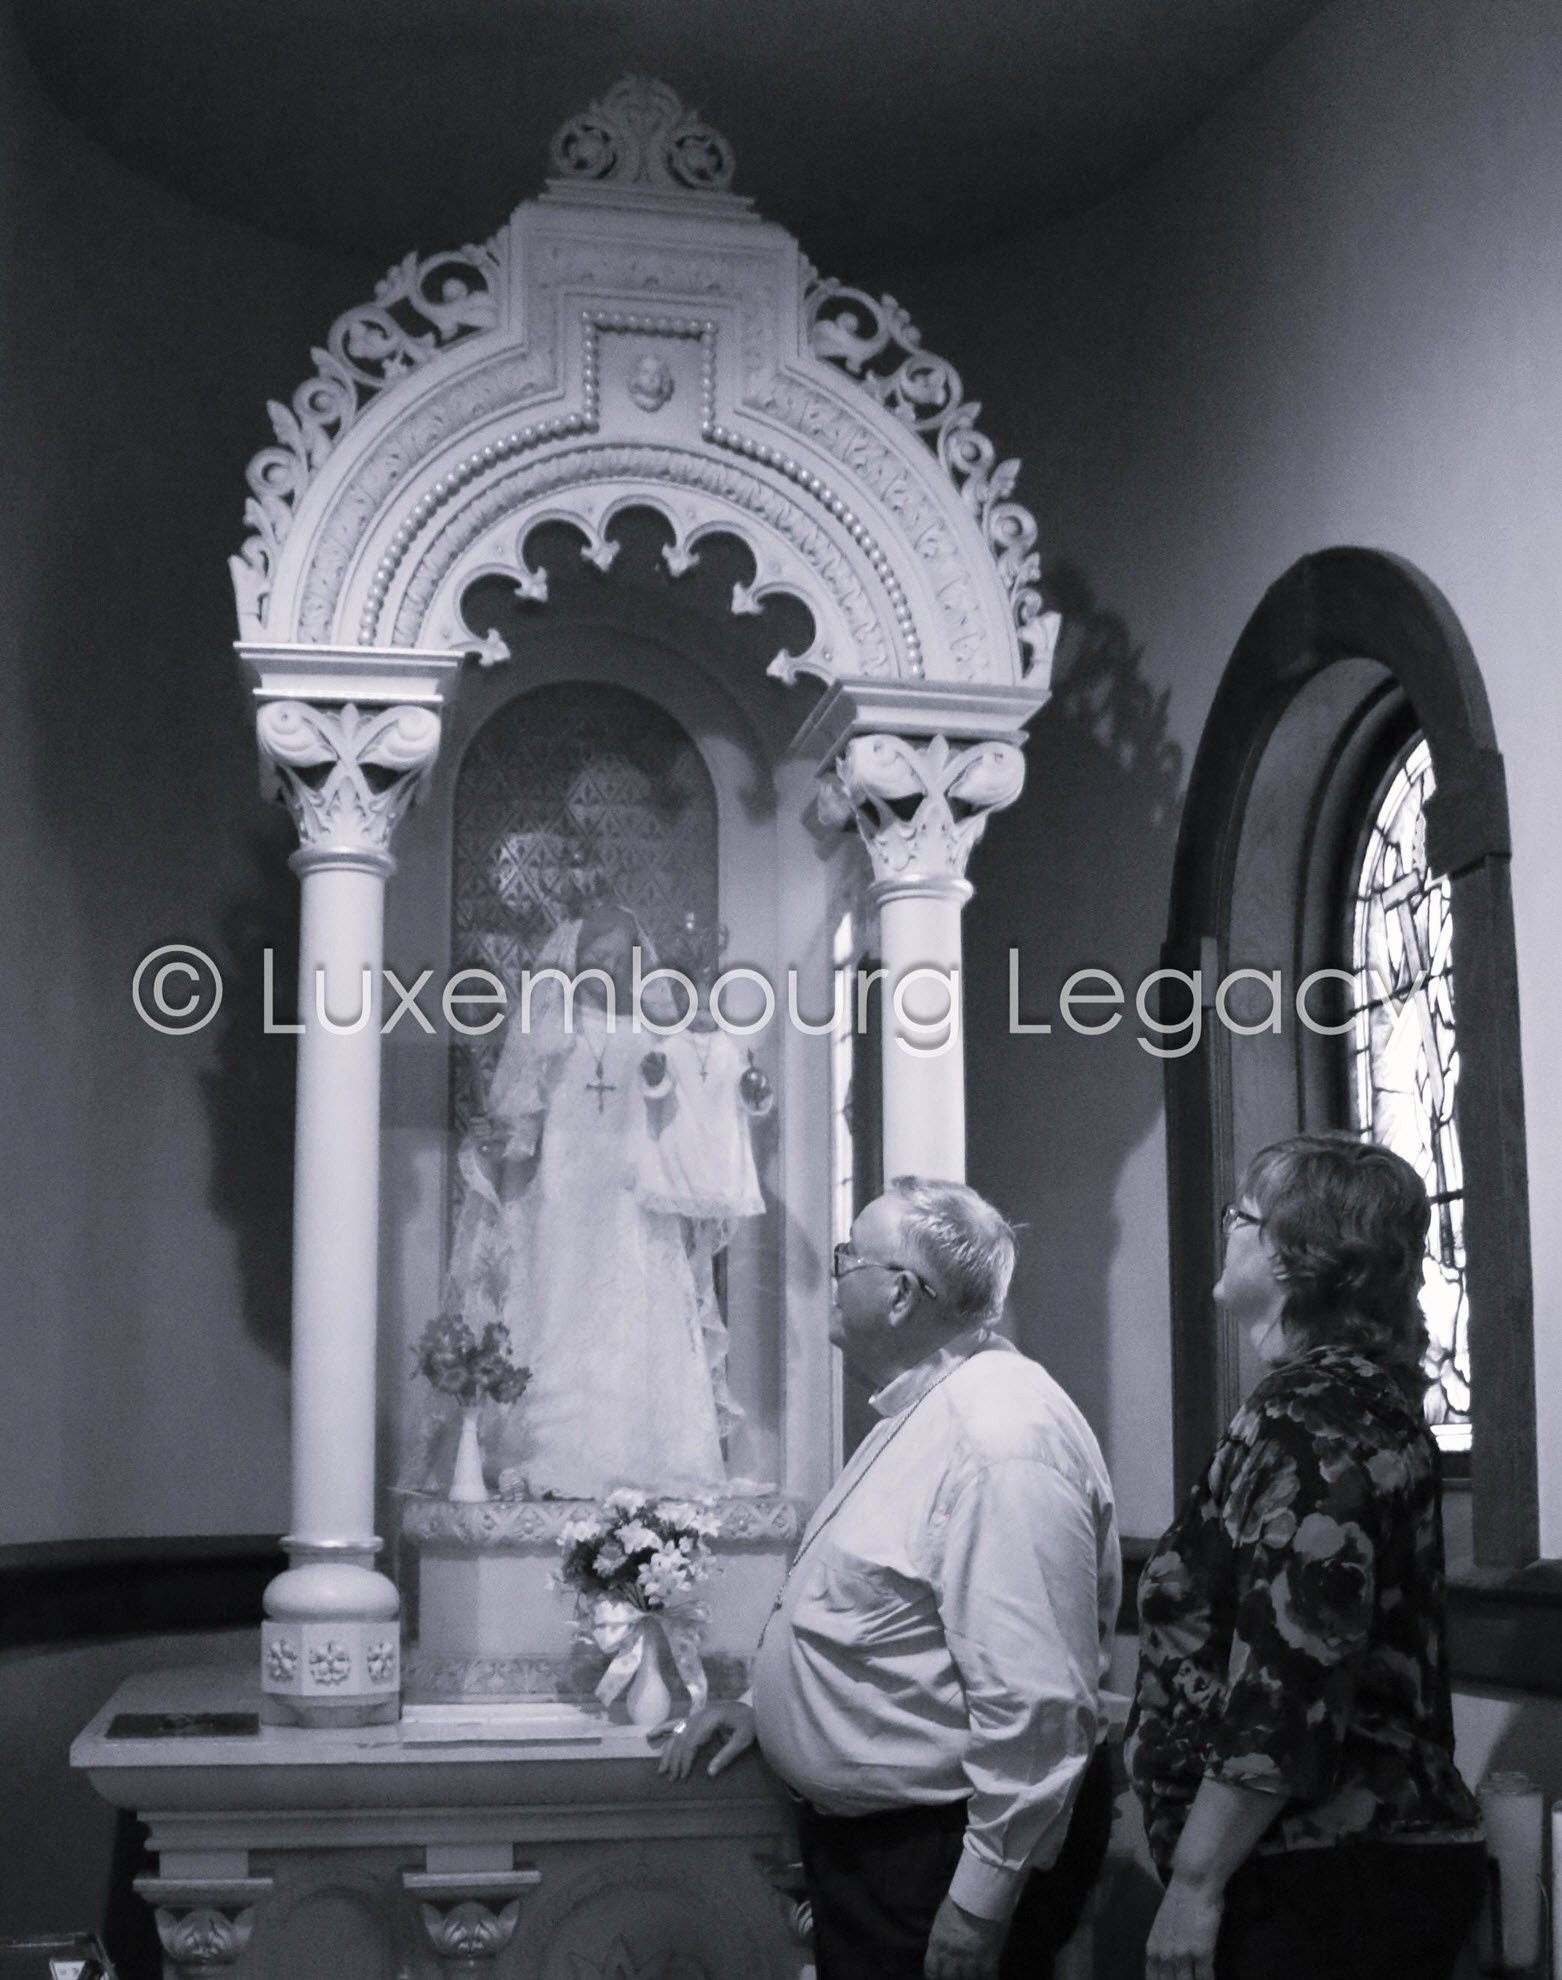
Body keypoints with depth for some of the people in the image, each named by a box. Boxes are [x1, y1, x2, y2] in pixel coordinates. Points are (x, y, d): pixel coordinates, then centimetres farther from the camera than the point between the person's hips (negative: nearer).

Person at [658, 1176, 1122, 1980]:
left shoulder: (1003, 1438, -24)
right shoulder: (918, 1414, 11)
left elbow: (1034, 1701, -29)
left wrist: (981, 1904, -27)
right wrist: (764, 1703, 16)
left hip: (945, 1849, -10)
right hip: (858, 1837, 10)